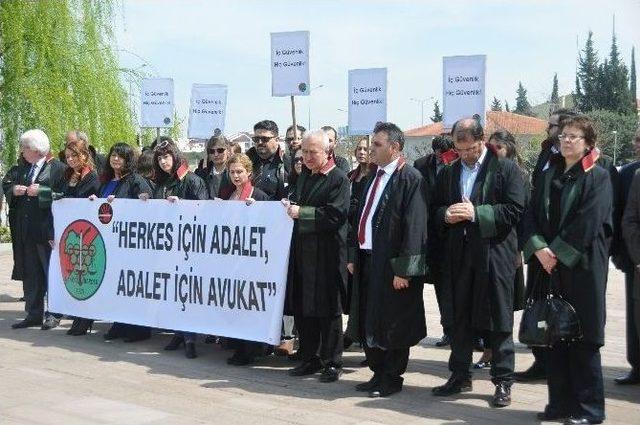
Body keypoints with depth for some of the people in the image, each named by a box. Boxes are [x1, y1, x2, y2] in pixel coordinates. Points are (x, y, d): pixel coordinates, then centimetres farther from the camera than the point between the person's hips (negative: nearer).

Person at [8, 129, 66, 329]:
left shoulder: (57, 168, -7)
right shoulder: (24, 168, 16)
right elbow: (9, 192, 20)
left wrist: (41, 191, -20)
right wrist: (14, 190, -1)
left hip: (48, 230, -7)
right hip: (26, 230, 7)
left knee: (51, 273, 2)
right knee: (30, 274, 10)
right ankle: (34, 314, 16)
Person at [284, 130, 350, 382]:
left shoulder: (338, 179, -8)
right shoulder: (305, 177, 15)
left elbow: (335, 214, -17)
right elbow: (297, 201, 25)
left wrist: (302, 212, -19)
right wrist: (290, 205, 4)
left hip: (327, 255, -7)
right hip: (302, 252, 7)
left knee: (327, 310, 0)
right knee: (302, 309, 10)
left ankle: (332, 362, 10)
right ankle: (310, 359, 20)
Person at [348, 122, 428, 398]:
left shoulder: (410, 179, -13)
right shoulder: (374, 177, 13)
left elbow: (414, 227, -18)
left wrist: (403, 269, -20)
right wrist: (353, 256, 13)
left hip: (391, 264, -8)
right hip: (368, 259, 8)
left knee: (392, 324, 3)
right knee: (369, 322, 14)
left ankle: (392, 378, 16)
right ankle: (378, 373, 27)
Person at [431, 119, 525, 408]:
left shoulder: (506, 169, -3)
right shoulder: (448, 173, 13)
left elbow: (515, 210, -11)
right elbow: (434, 210, 17)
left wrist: (477, 213, -18)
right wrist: (446, 215, -6)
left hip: (494, 254, -5)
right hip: (458, 256, 5)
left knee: (499, 320, 1)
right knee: (460, 319, 12)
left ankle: (503, 382, 9)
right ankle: (460, 376, 23)